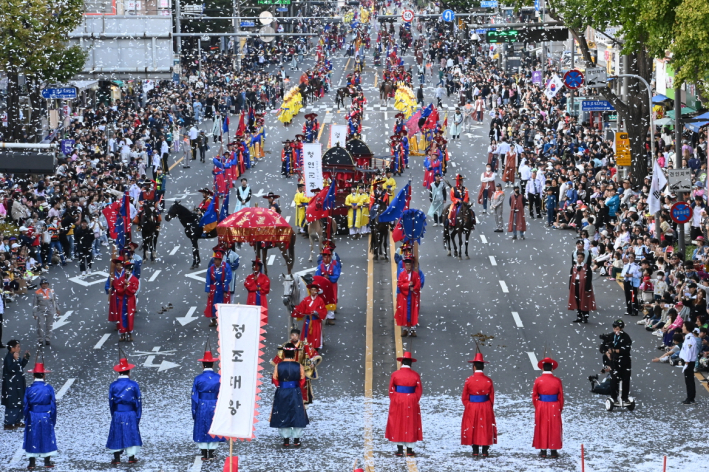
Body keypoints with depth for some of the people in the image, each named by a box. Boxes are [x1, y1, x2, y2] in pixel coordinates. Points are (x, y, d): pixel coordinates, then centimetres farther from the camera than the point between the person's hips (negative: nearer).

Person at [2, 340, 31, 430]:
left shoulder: (16, 356, 7)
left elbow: (21, 366, 19)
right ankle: (8, 424, 7)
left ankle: (17, 421, 28)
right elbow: (11, 369, -29)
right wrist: (15, 360, -35)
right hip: (11, 385, -10)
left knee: (20, 403, 16)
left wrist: (25, 358, 9)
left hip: (18, 384, 10)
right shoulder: (8, 358, -20)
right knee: (12, 404, -2)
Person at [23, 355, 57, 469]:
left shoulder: (29, 389, -10)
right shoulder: (49, 388, -9)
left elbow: (25, 406, -4)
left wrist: (27, 419, 9)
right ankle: (47, 462, 17)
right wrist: (53, 420, 7)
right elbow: (53, 405, -4)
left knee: (32, 438, 8)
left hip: (33, 418, 0)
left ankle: (32, 463, 11)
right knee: (47, 437, 12)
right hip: (46, 417, 0)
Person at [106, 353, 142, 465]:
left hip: (117, 414, 0)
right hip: (131, 414, 0)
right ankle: (131, 457, 9)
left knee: (117, 435, 7)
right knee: (131, 434, 8)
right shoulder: (134, 385, -5)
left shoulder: (113, 385, -4)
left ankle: (116, 458, 8)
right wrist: (138, 416, 7)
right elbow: (138, 402, -2)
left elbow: (111, 402, 2)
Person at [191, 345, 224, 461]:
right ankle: (211, 454, 10)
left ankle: (204, 454, 7)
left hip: (201, 408, -1)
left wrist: (194, 412, 5)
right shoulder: (219, 378, -5)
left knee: (201, 430, 8)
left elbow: (194, 397, -3)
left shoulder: (198, 379, -7)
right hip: (215, 408, 1)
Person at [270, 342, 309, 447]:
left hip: (281, 394, 0)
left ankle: (286, 440, 13)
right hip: (295, 393, 0)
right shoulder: (299, 367, -9)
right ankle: (296, 440, 11)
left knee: (283, 416, 11)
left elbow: (275, 380, -2)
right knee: (297, 415, 11)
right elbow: (302, 381, -1)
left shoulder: (278, 366, -10)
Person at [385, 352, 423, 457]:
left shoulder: (395, 374, -5)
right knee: (410, 425, 8)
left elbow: (391, 390, -3)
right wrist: (414, 401, 10)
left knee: (398, 425, 7)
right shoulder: (415, 375, -3)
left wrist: (394, 401, 7)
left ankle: (400, 449, 4)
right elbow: (419, 391, -1)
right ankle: (410, 449, 7)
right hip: (411, 404, 1)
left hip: (397, 404, -1)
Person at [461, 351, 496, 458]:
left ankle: (475, 451, 6)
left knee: (473, 428, 7)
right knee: (485, 428, 8)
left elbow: (465, 397, -3)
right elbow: (492, 397, 0)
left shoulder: (469, 380, -9)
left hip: (472, 408, -1)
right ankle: (485, 451, 7)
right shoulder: (488, 381, -5)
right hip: (486, 408, 1)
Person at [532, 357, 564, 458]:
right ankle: (554, 451, 8)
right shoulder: (557, 381, -6)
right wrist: (560, 408, 11)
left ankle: (543, 451, 9)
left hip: (541, 407, 0)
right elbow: (561, 396, -1)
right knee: (554, 428, 8)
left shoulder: (538, 380, -6)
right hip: (554, 408, 0)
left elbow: (534, 396, -2)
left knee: (542, 428, 9)